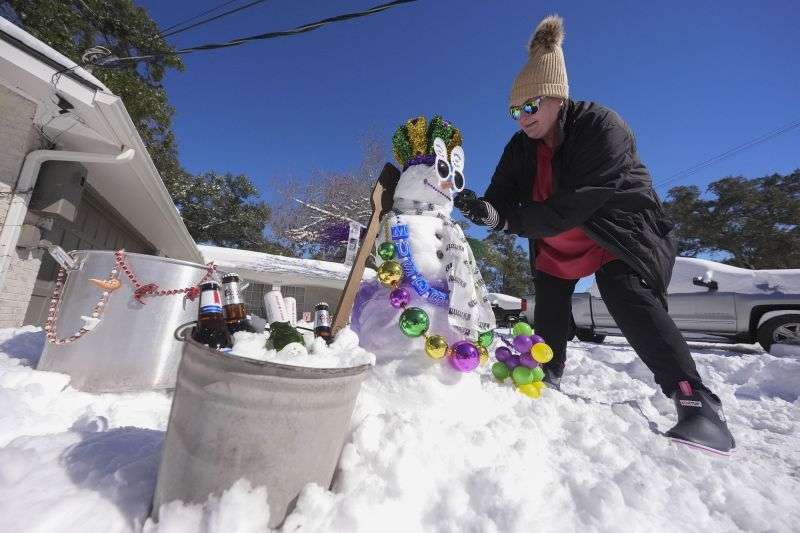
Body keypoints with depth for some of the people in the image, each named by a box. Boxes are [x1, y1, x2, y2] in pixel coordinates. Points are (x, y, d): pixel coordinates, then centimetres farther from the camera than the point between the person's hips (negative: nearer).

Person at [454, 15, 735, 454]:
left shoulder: (601, 125, -25)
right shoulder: (520, 148, -5)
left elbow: (578, 202, -36)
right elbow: (503, 199, -14)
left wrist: (509, 220, -39)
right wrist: (487, 211, -38)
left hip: (619, 233, -6)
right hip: (555, 246, 7)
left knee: (630, 301, -27)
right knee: (548, 314, 11)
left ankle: (697, 402, -18)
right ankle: (547, 376, 33)